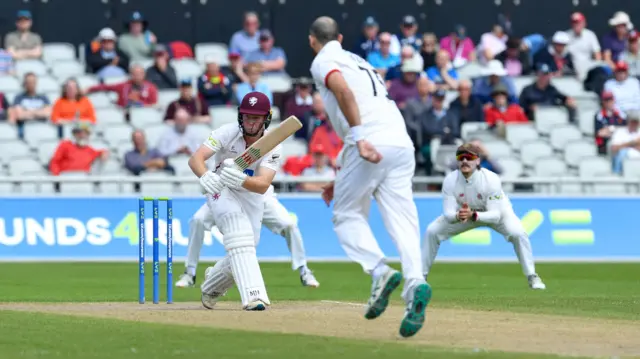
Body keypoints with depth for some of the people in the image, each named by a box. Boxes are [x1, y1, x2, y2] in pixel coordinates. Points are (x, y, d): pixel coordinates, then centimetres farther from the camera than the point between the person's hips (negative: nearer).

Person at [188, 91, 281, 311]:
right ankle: (253, 295, -41)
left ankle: (211, 286, 37)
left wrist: (240, 180, -54)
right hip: (222, 192, -3)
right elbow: (195, 159, -33)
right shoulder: (227, 133, -22)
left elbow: (263, 185, -33)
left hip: (252, 199, 3)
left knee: (242, 254, 4)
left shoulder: (273, 147, -19)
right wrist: (205, 176, -55)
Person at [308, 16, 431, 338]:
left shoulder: (323, 61, 9)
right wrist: (340, 178, 40)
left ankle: (380, 271, -13)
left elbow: (343, 91, -14)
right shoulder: (358, 61, 34)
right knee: (401, 222, -2)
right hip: (402, 142, 6)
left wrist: (360, 139, -24)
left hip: (372, 140, -6)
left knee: (347, 215, 9)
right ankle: (415, 283, -25)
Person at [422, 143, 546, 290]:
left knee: (518, 234, -29)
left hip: (497, 211, -3)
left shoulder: (491, 179, -35)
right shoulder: (450, 181, -27)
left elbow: (495, 215, -37)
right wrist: (458, 216, -53)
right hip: (463, 211, 3)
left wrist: (473, 215, -56)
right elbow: (448, 213, -28)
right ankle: (421, 276, 6)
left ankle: (532, 277, -12)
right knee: (432, 231, -11)